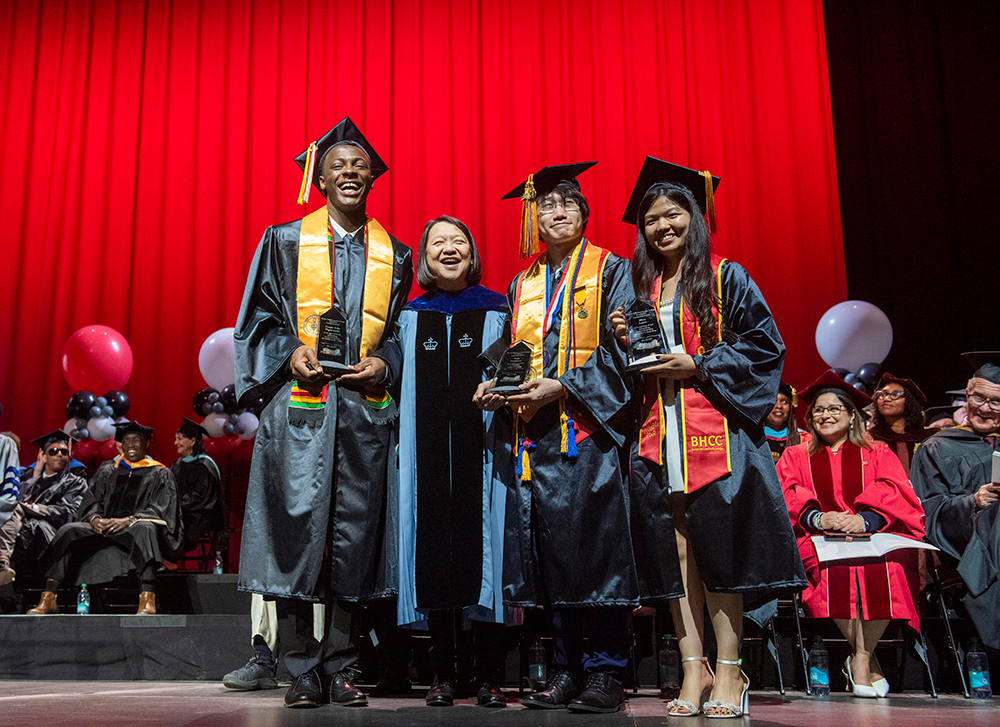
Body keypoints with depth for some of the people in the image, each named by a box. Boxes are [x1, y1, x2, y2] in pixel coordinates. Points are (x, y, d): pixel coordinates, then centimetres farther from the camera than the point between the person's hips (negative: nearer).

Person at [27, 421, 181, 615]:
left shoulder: (159, 474, 11)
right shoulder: (107, 471, 22)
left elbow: (158, 510, -3)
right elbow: (91, 501, 13)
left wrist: (127, 520, -19)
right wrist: (94, 518, -11)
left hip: (134, 529, -4)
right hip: (103, 527, 4)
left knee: (144, 528, -39)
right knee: (68, 530, -22)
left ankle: (147, 600, -52)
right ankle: (48, 599, -27)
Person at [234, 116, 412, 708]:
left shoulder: (393, 255, 15)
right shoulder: (286, 240, 9)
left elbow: (403, 329, 17)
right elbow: (259, 316, 10)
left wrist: (382, 362, -2)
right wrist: (291, 351, -8)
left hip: (366, 408, 2)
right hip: (301, 404, -2)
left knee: (355, 534, 0)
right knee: (300, 527, -5)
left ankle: (341, 669, 10)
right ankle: (304, 671, 5)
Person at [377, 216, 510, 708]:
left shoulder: (497, 312, 10)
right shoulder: (410, 317, 16)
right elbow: (393, 374, 16)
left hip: (481, 451, -2)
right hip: (428, 454, 2)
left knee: (482, 552, -5)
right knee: (434, 553, -1)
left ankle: (488, 678, 2)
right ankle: (444, 675, 8)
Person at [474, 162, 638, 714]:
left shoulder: (610, 270, 5)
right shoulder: (522, 285, 20)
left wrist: (563, 387, -16)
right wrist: (495, 385, -1)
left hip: (590, 427, -4)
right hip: (535, 436, 5)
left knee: (595, 541, -8)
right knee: (547, 546, 3)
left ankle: (605, 672, 1)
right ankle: (565, 668, 11)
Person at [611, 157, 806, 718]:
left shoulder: (727, 278, 4)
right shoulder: (641, 289, 17)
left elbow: (766, 346, -3)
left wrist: (697, 365, -11)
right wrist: (626, 341, 0)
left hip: (717, 432, -4)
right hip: (658, 436, 4)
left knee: (719, 547, -5)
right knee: (674, 550, 2)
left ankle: (729, 671, 5)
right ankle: (694, 669, 9)